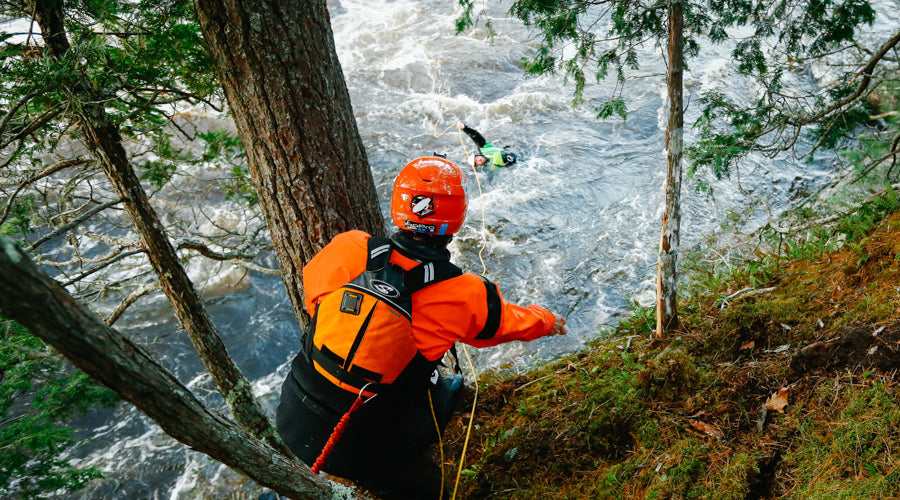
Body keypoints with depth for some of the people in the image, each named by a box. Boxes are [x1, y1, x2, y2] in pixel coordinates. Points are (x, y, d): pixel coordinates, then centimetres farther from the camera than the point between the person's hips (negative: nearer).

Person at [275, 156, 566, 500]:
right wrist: (548, 320, 28)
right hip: (365, 452, -4)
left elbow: (312, 292, 10)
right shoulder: (464, 296, -16)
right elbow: (512, 322, 6)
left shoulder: (347, 250, -12)